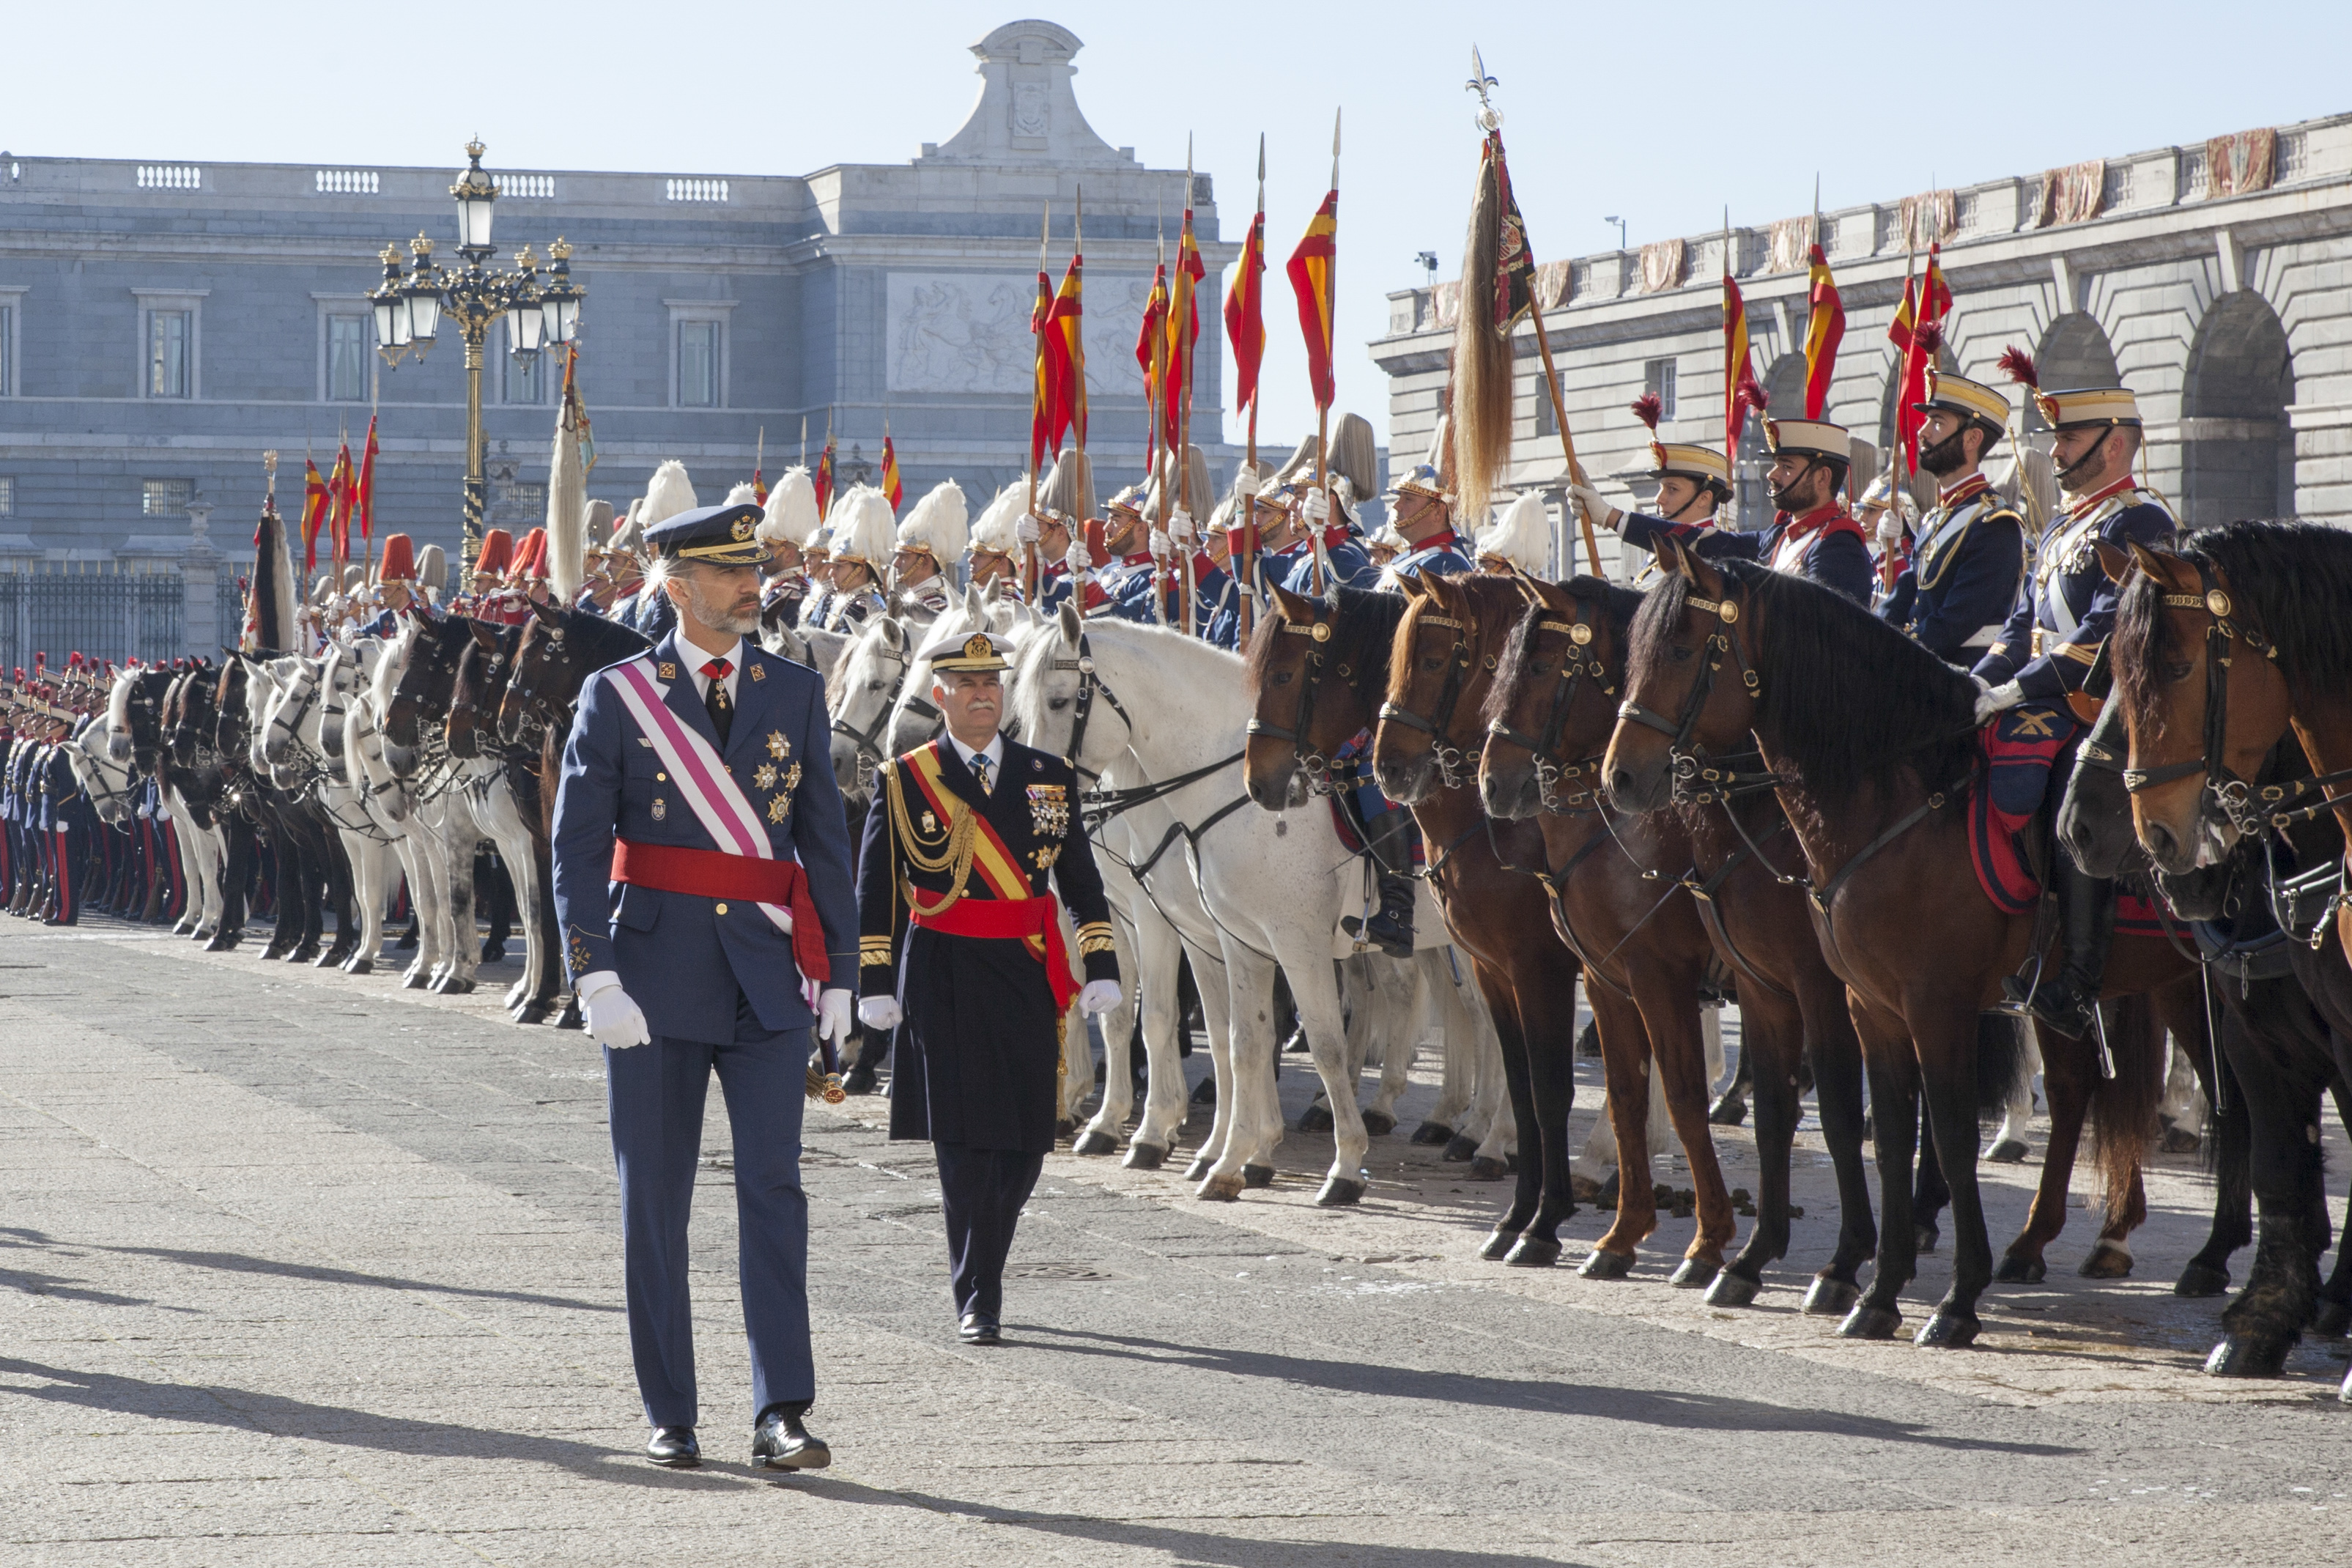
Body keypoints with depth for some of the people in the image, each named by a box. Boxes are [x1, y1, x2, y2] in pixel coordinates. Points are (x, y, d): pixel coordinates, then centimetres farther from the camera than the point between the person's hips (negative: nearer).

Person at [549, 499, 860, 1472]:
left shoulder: (795, 693, 7)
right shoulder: (618, 696, 0)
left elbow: (825, 839, 9)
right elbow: (578, 845, -4)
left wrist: (838, 972, 4)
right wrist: (596, 976, -13)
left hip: (764, 981, 1)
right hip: (656, 975, -1)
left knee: (774, 1187, -7)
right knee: (655, 1201, 4)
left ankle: (780, 1414, -7)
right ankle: (671, 1418, 12)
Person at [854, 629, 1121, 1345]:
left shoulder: (1049, 776, 10)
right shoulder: (904, 781, 2)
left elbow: (1082, 881, 12)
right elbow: (873, 891, 3)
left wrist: (1101, 967, 4)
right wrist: (876, 983, -3)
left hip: (1029, 977, 3)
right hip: (944, 982, -3)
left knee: (1025, 1141, 5)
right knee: (965, 1141, -5)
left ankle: (978, 1276, 25)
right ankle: (977, 1303, 0)